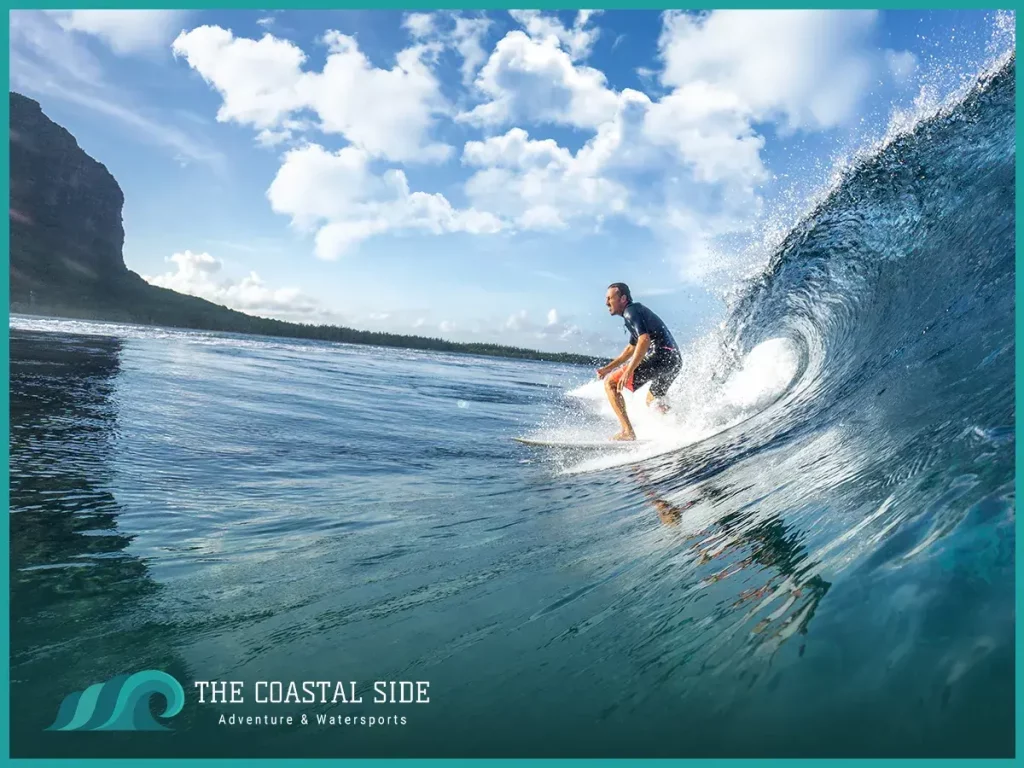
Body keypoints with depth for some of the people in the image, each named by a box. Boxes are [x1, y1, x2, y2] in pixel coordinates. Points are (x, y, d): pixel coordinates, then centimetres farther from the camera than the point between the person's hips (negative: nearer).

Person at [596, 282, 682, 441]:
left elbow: (645, 340, -22)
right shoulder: (637, 310, 26)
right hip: (674, 360, 10)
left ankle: (627, 432, -14)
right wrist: (609, 367, 34)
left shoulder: (631, 311, -6)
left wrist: (628, 371, -27)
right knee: (651, 401, 31)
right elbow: (631, 348, 35)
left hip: (660, 356, -10)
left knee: (610, 383, -5)